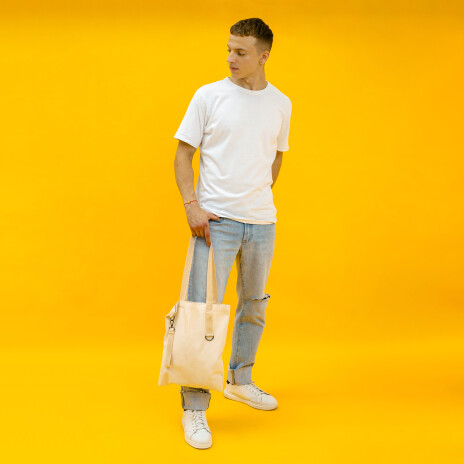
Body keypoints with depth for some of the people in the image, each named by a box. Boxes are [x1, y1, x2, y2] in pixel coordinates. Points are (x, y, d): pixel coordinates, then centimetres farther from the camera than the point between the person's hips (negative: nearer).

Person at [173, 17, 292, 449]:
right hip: (215, 219, -4)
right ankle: (194, 408, 2)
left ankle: (240, 381, 36)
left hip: (262, 221, 4)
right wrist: (192, 205, -12)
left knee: (254, 305, 15)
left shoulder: (280, 104, 7)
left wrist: (259, 198, 11)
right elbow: (183, 153, -1)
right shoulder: (208, 96, -3)